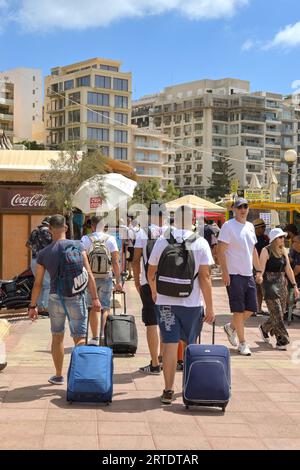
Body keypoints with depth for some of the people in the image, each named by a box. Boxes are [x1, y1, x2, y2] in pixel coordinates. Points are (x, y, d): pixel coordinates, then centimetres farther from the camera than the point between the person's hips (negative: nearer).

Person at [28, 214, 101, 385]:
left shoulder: (43, 253, 0)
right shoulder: (77, 246, -6)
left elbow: (38, 283, 2)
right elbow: (88, 274, -10)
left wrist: (33, 306, 12)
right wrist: (95, 298, -6)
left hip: (55, 298, 2)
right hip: (76, 298, -2)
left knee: (57, 336, 17)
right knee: (80, 339, 1)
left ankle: (59, 376, 27)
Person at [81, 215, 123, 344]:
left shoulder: (85, 239, -1)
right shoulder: (110, 239, 1)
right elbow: (115, 262, -3)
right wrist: (118, 281, 1)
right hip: (106, 277, 0)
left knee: (93, 308, 10)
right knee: (105, 307, 10)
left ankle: (95, 337, 8)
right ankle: (103, 335, -3)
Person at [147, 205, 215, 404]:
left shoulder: (162, 241, 1)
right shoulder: (200, 243, -6)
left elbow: (151, 273, 8)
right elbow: (205, 277, -10)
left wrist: (154, 292, 27)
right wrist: (210, 307, -5)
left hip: (165, 301, 1)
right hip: (192, 302, 0)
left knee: (170, 344, 3)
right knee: (191, 345, 17)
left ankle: (168, 391, 2)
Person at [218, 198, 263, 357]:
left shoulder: (250, 226, 13)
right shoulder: (228, 226, -9)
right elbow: (220, 250, -12)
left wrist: (259, 271, 16)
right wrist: (224, 272, -18)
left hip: (249, 275, 7)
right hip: (234, 275, -7)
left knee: (251, 308, 8)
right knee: (239, 310, -2)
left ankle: (231, 327, 31)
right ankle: (242, 343, 9)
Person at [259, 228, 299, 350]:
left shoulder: (283, 251, 12)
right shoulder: (266, 251, -8)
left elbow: (288, 269, 15)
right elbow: (261, 269, -12)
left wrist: (294, 285, 13)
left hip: (282, 283, 7)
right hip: (270, 283, -7)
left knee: (280, 313, 9)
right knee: (277, 313, -8)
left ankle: (264, 328, 33)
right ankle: (282, 340, 0)